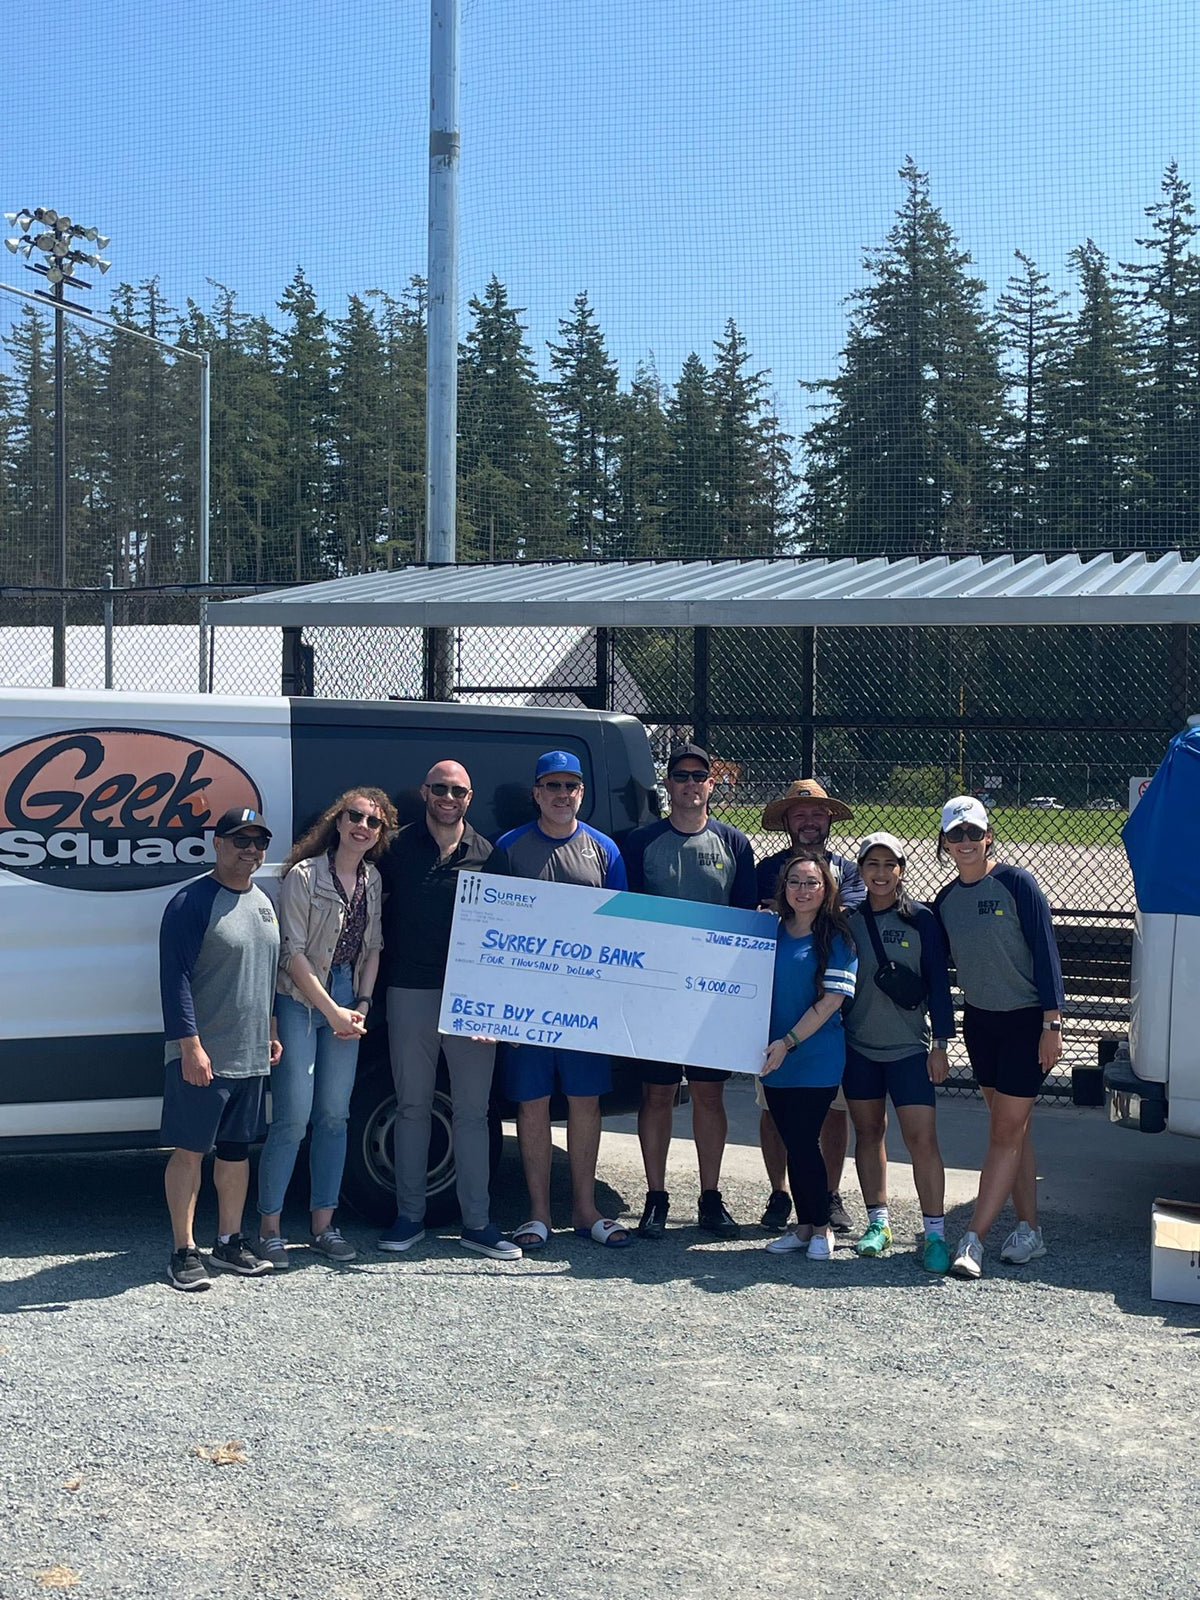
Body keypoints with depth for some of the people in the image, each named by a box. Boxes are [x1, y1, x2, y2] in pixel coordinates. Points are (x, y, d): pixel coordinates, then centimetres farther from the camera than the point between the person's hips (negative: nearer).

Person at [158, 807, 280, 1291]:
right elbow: (176, 978, -16)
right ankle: (184, 1251, 9)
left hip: (251, 1055, 7)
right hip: (203, 1057, -7)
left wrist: (270, 1033, 21)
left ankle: (229, 1242, 24)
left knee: (237, 1148, 14)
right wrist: (191, 1045, -20)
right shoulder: (192, 903, -11)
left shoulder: (262, 902, 13)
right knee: (189, 1151, 1)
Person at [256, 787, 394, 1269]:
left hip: (347, 1006, 6)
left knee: (334, 1116, 7)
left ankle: (322, 1225, 16)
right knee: (293, 1117, -8)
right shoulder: (305, 875, -10)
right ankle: (269, 1229, 3)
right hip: (300, 1003, -6)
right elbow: (292, 953, -12)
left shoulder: (372, 880, 8)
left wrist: (362, 1006, 0)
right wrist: (333, 1012, -12)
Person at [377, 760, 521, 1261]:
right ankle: (409, 1216, 18)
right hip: (411, 993, 0)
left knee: (472, 1111, 4)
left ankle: (477, 1222, 11)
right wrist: (388, 969, -3)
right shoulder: (398, 848, 4)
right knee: (412, 1107, 8)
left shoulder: (486, 854, 6)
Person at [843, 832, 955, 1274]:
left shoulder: (921, 920, -2)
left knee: (922, 1138, -8)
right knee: (868, 1132, 10)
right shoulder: (847, 919, 3)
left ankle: (934, 1232, -1)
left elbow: (938, 983, 0)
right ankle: (877, 1221, 23)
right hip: (858, 1046, 2)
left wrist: (940, 1044, -3)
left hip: (909, 1047, -2)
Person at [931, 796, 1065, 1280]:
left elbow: (1045, 953, -12)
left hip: (1026, 1022, -5)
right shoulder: (946, 900, 4)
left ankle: (972, 1241, -5)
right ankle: (1028, 1231, 19)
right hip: (979, 1022, 5)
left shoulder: (1016, 883, -12)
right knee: (1011, 1130, 11)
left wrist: (1052, 1024, -15)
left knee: (1007, 1133, -5)